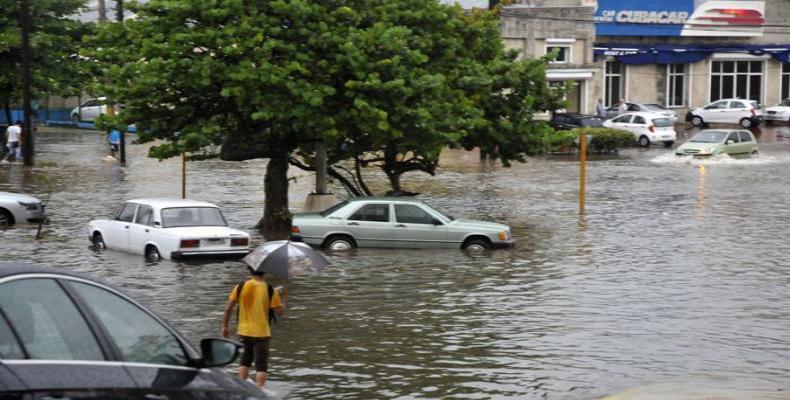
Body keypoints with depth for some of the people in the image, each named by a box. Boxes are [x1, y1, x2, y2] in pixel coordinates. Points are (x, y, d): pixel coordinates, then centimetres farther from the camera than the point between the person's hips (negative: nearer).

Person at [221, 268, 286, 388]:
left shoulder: (241, 286, -3)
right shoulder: (270, 290, -9)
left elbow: (228, 308, -4)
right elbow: (280, 311, -8)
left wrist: (225, 326, 6)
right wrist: (283, 296, 8)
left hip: (244, 331, 3)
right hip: (261, 333, -3)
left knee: (245, 362, 21)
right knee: (261, 365, 1)